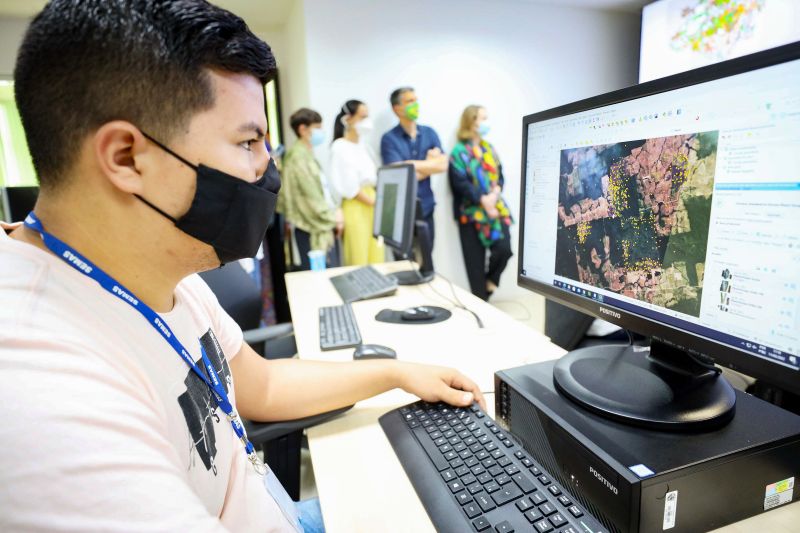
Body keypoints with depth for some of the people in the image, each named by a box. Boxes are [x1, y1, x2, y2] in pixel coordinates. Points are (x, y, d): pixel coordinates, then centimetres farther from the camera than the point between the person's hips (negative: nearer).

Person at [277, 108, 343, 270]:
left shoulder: (307, 154, 17)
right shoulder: (298, 156, -12)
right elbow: (312, 196, -15)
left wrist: (335, 210, 6)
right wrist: (333, 218, -6)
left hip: (319, 226, 10)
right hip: (312, 228, -10)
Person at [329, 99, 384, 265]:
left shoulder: (362, 144, 15)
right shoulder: (340, 147, -9)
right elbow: (350, 187, -14)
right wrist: (377, 203, -9)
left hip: (373, 206, 8)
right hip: (355, 208, -7)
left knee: (377, 261, 9)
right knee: (359, 263, -2)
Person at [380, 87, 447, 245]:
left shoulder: (429, 133, 9)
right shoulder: (389, 139, -6)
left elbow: (443, 164, -2)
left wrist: (413, 164, -9)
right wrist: (429, 164, -6)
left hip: (426, 208, 4)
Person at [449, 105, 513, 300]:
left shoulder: (489, 149, 16)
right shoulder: (459, 151, -2)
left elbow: (499, 175, 11)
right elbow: (460, 182, -12)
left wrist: (495, 194, -10)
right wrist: (483, 200, -20)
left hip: (495, 208, 5)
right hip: (472, 212, -5)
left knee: (504, 249, -10)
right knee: (475, 262, -1)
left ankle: (490, 280, 20)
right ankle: (480, 300, 12)